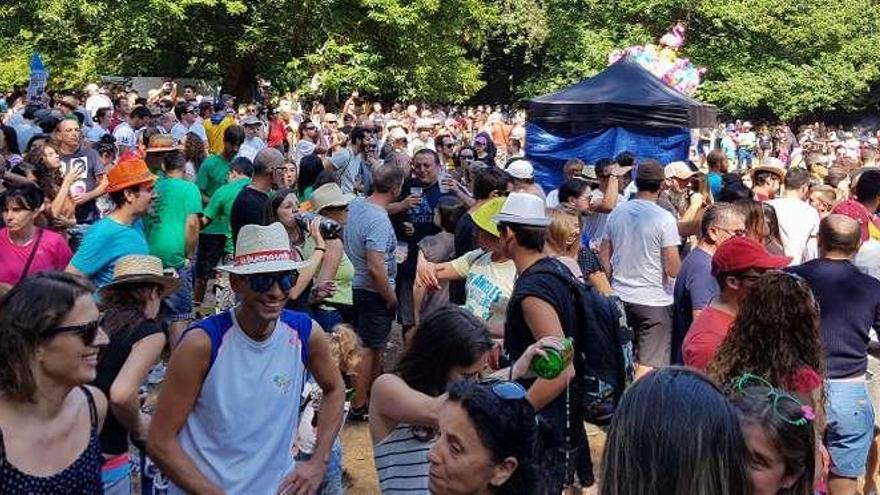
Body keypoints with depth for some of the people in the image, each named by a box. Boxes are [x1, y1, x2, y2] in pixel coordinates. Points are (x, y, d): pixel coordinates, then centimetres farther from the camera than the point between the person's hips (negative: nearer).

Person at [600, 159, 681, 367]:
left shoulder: (616, 213, 3)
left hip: (619, 299, 5)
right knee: (653, 366, 2)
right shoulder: (664, 218, -13)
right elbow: (673, 270, -15)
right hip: (654, 302, -5)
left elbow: (604, 257, 9)